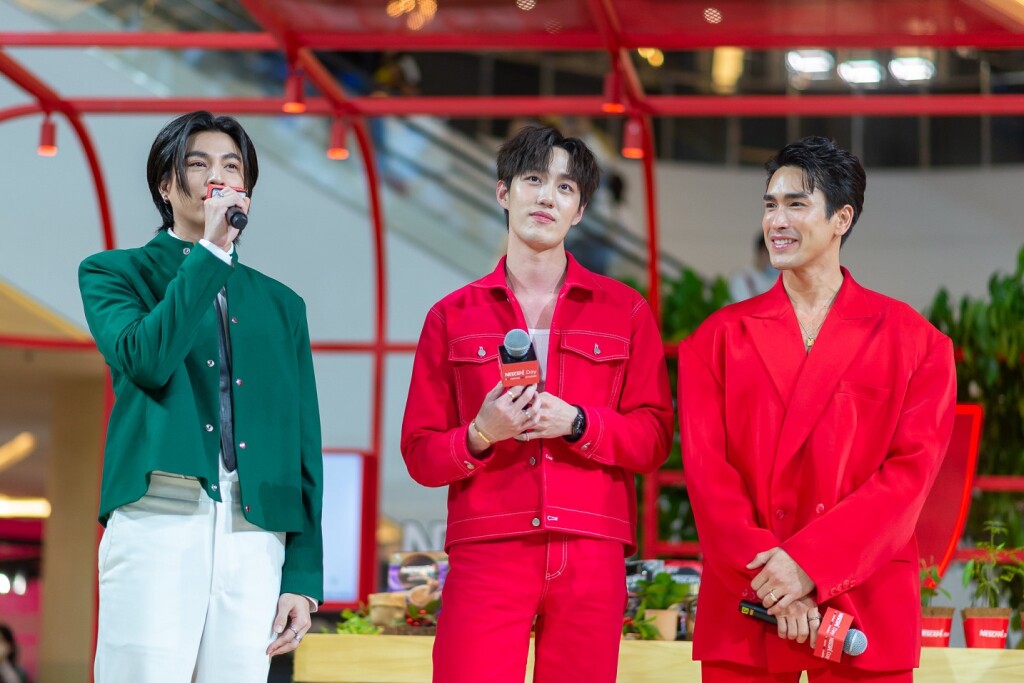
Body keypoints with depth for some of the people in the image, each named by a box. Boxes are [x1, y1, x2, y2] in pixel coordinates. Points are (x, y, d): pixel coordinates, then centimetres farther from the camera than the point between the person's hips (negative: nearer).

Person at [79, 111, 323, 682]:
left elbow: (303, 444, 16)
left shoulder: (281, 305, 21)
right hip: (157, 525, -3)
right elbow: (145, 359, -9)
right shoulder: (114, 273, 13)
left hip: (256, 542, 3)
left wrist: (304, 577, 7)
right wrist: (210, 250, -4)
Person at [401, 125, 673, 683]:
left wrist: (576, 423, -11)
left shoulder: (624, 311, 12)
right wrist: (480, 435, -11)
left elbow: (653, 437, 6)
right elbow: (420, 455, 9)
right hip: (487, 554, -1)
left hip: (590, 558, 1)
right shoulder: (453, 317, 11)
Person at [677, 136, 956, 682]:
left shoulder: (912, 341, 5)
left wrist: (810, 563, -15)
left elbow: (911, 470, -5)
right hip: (743, 608, 1)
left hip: (865, 613, -1)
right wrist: (769, 582, -13)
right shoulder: (719, 338, 8)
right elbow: (706, 471, -1)